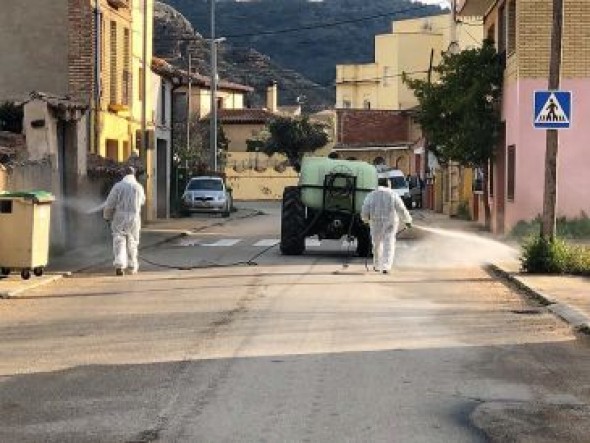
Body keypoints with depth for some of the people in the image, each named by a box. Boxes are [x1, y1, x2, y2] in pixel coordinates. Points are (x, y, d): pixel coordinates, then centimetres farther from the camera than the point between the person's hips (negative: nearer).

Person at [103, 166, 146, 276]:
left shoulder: (118, 186, -7)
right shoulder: (138, 187, 1)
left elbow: (109, 204, -5)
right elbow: (142, 201, 19)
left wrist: (107, 216, 9)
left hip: (119, 217, -2)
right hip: (134, 217, 2)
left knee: (119, 241, -1)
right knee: (132, 242, 14)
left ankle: (119, 265, -17)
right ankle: (133, 266, 22)